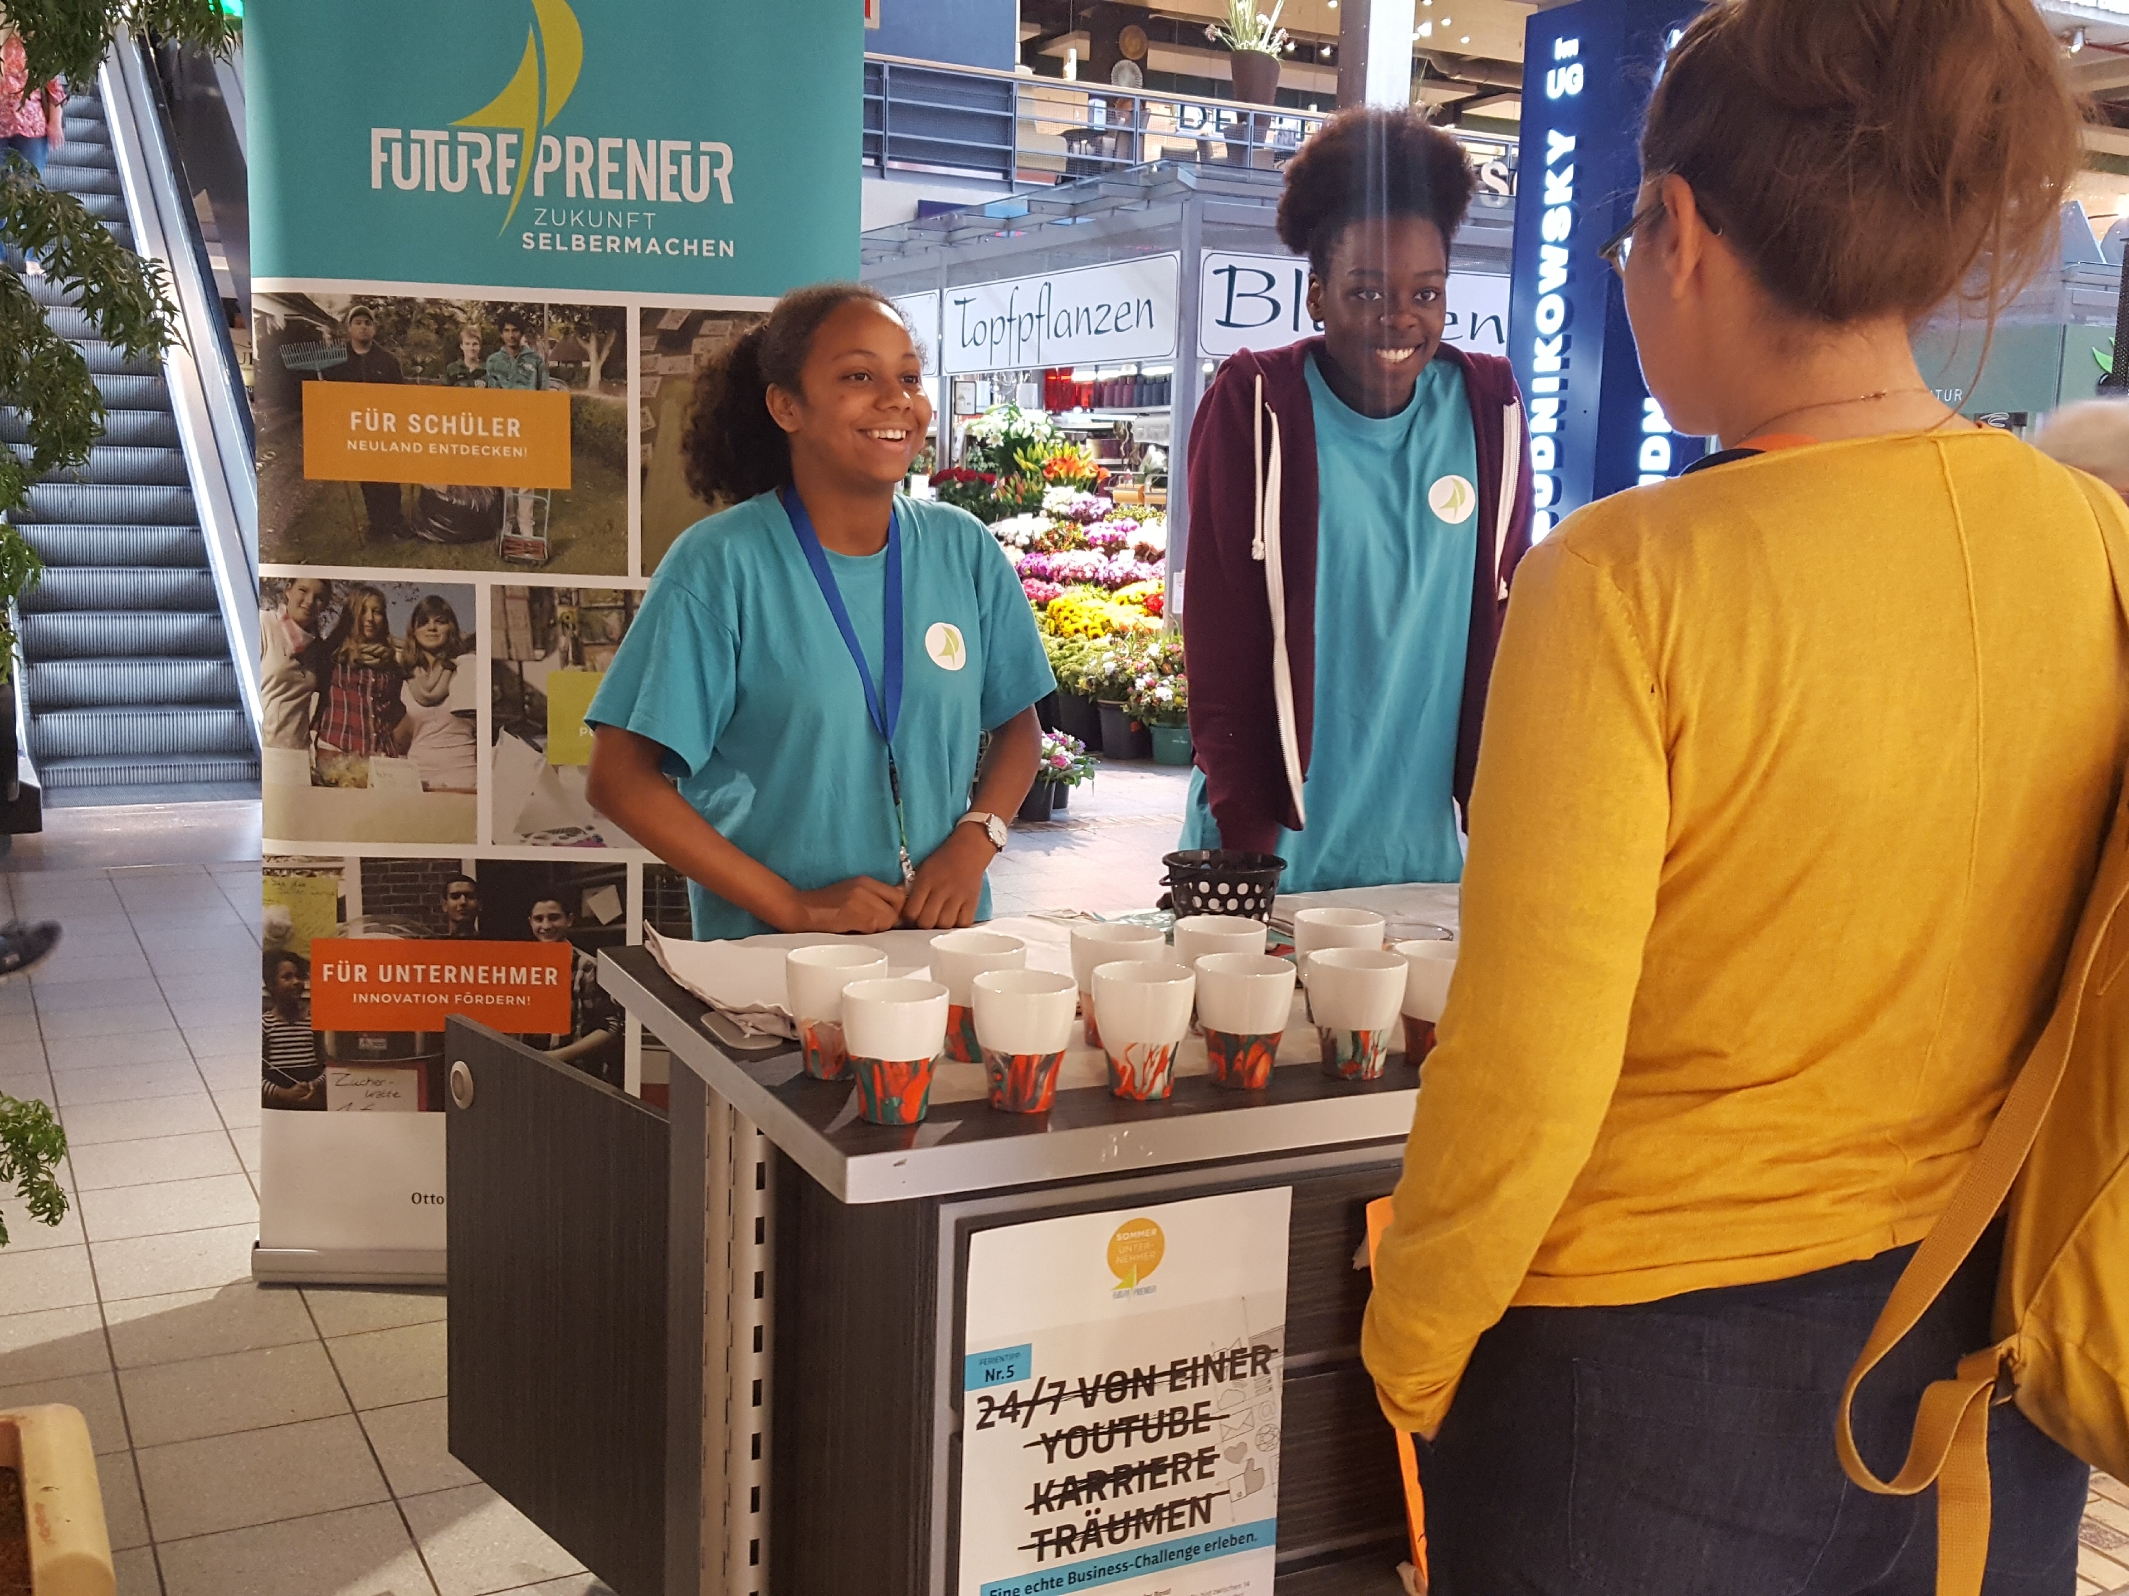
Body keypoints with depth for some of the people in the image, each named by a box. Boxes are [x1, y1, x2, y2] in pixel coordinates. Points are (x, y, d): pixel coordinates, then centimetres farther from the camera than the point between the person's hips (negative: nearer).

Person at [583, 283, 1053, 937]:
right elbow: (621, 778, -7)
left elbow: (1017, 723, 15)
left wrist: (973, 843, -4)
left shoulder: (964, 550, 5)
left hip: (944, 941, 3)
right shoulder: (719, 563, -7)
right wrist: (792, 907, -12)